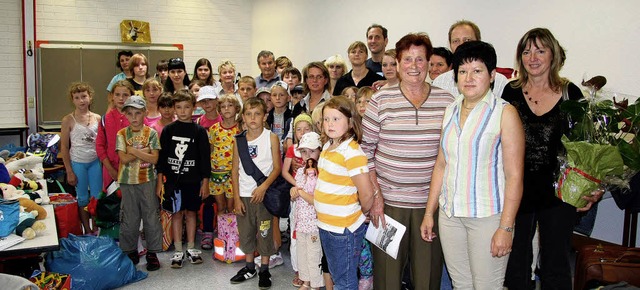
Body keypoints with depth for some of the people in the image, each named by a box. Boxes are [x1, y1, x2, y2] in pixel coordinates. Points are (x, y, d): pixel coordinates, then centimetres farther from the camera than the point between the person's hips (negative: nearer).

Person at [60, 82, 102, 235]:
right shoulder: (68, 120, -7)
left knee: (98, 197, 8)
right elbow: (64, 147, -5)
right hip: (78, 163, -3)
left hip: (95, 162, 3)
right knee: (83, 198, 8)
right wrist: (69, 172, -7)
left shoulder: (97, 118, 1)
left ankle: (96, 228, 23)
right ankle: (87, 230, 20)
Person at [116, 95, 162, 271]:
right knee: (129, 219, 8)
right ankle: (130, 252, 23)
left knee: (151, 217, 4)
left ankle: (152, 253, 16)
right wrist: (143, 151, -13)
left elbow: (154, 159, -11)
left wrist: (133, 150, -14)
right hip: (128, 181, 1)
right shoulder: (122, 134, 1)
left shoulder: (151, 133, -1)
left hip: (147, 181, -1)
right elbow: (124, 158, -10)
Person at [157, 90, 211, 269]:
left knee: (191, 212, 9)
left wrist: (205, 182, -3)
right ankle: (178, 251, 14)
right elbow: (162, 156, 2)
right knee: (177, 213, 6)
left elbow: (205, 158, 0)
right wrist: (159, 181, -2)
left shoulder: (199, 131, -2)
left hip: (193, 180, 0)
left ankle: (191, 248, 21)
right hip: (173, 180, 0)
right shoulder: (168, 130, 1)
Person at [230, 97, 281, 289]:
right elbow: (235, 170, 5)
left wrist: (263, 187, -19)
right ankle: (249, 267, 29)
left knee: (264, 233, 4)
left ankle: (264, 270, 19)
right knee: (245, 232, 12)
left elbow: (277, 167, -6)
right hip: (244, 195, 3)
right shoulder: (239, 140, 4)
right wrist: (236, 197, 0)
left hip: (264, 193, -3)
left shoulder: (271, 138, -4)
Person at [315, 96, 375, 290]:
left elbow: (367, 194, -23)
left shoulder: (352, 152, -21)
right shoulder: (328, 146, 6)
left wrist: (361, 214, -6)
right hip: (326, 225, 8)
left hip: (344, 229, -8)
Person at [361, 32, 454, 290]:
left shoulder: (447, 101, 2)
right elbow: (366, 151, -1)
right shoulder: (381, 100, -2)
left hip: (431, 201, 1)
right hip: (388, 200, -1)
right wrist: (375, 196, -6)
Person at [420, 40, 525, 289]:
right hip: (450, 213, 5)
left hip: (488, 215, -5)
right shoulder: (450, 111, 10)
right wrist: (429, 213, 11)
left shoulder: (504, 112, -7)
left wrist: (506, 228, -16)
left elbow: (514, 176, -11)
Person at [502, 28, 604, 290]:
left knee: (556, 267, 13)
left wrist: (594, 187, -7)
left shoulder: (571, 93, -1)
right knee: (515, 263, 13)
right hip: (517, 191, 1)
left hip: (558, 192, 0)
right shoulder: (511, 93, 0)